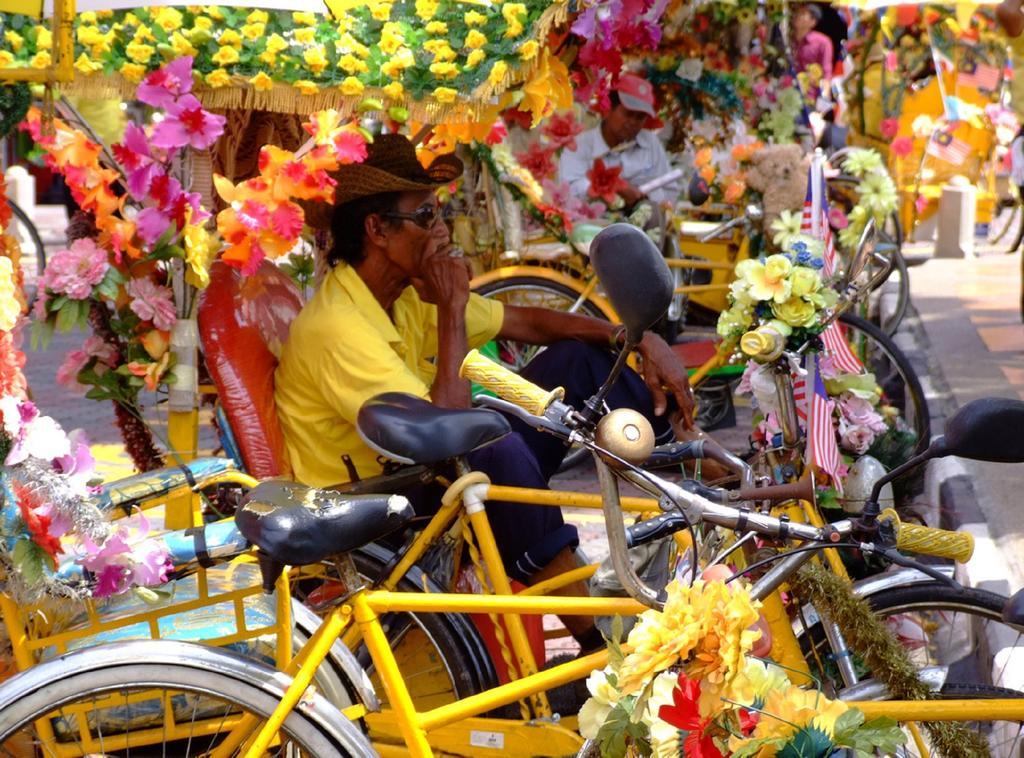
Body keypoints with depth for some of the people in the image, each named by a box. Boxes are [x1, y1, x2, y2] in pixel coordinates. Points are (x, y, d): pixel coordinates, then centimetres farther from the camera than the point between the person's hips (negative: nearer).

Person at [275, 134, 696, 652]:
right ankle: (597, 643, -36)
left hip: (426, 474, 9)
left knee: (576, 358, 5)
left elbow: (527, 322, 9)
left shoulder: (408, 296, 2)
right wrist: (452, 311, -23)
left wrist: (639, 341, -3)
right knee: (493, 446, -39)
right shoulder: (335, 328, -25)